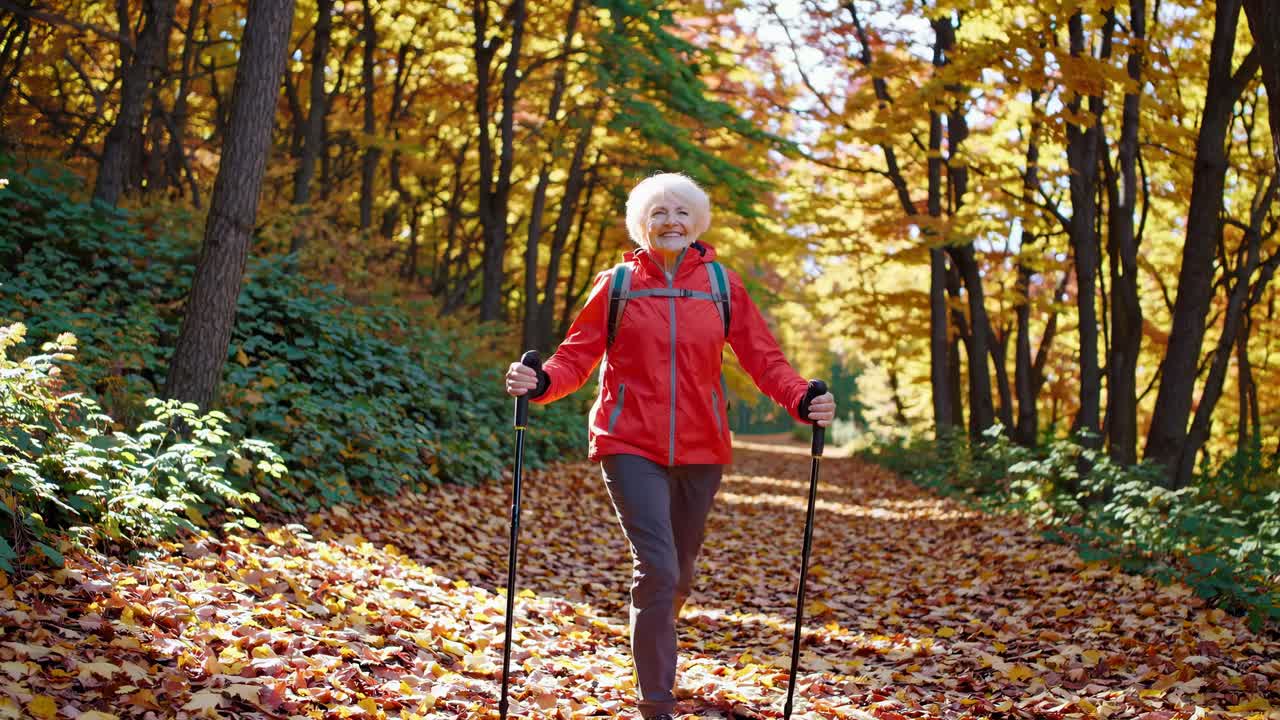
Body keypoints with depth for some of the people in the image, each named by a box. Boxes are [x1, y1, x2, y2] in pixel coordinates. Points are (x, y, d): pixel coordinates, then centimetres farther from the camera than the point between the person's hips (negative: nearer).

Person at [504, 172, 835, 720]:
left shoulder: (721, 284, 5)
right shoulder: (617, 284, 3)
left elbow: (763, 357, 2)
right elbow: (578, 355, 1)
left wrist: (801, 400, -15)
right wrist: (541, 382, -19)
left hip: (700, 449, 3)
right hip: (631, 447, -2)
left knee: (679, 575, 12)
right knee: (658, 569, -15)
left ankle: (652, 652, 42)